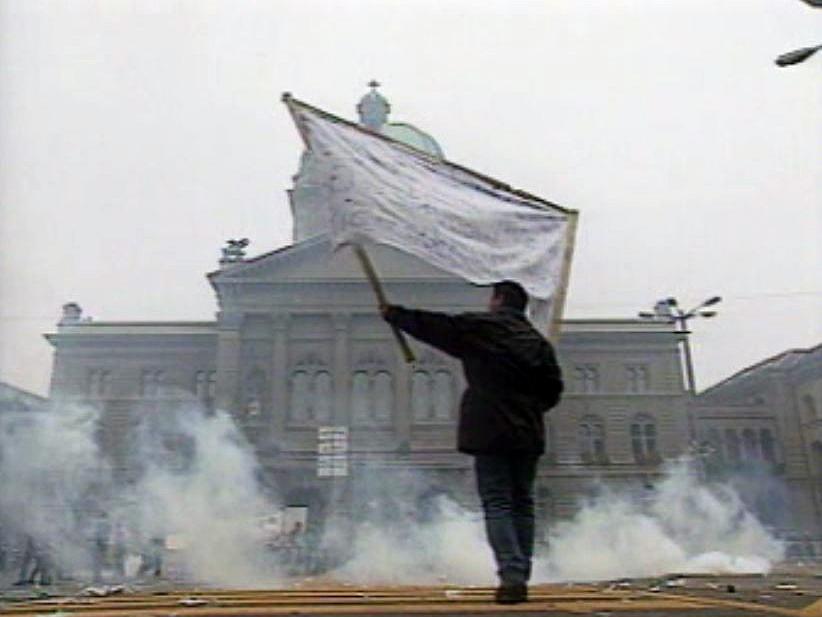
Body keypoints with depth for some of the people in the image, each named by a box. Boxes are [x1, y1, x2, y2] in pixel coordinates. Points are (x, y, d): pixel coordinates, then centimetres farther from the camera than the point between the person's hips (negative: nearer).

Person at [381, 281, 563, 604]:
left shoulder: (478, 326, -2)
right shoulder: (538, 341, 13)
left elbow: (431, 326, 2)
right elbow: (553, 388, 10)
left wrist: (394, 314, 15)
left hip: (491, 432, -5)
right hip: (528, 435, 5)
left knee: (497, 504, -4)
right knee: (522, 504, 10)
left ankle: (512, 577, -12)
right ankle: (520, 577, 13)